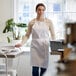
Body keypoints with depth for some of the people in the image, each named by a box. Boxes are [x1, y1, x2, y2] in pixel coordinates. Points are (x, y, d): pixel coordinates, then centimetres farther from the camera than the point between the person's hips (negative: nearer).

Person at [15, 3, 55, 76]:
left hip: (45, 47, 0)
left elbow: (53, 35, 6)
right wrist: (21, 43, -8)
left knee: (44, 68, 0)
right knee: (35, 68, -2)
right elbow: (27, 35, 7)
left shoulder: (48, 22, 3)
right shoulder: (32, 22, 4)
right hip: (35, 47, 0)